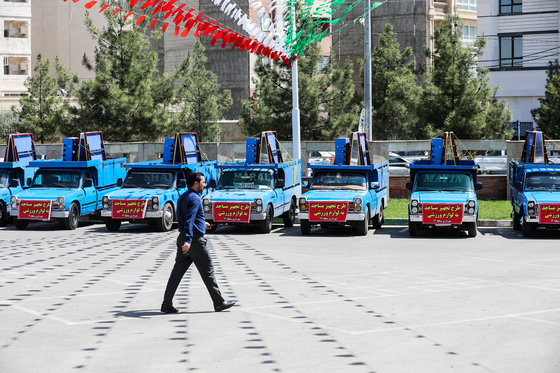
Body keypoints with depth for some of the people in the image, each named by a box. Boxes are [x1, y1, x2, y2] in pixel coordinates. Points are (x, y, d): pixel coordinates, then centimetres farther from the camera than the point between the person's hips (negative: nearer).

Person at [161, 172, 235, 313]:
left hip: (182, 238, 9)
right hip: (195, 240, -9)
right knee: (207, 271, 1)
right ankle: (219, 302, 9)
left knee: (177, 272, 5)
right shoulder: (194, 198, -14)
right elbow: (189, 221, -25)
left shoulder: (182, 197, 15)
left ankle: (167, 304, 1)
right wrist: (188, 240, -33)